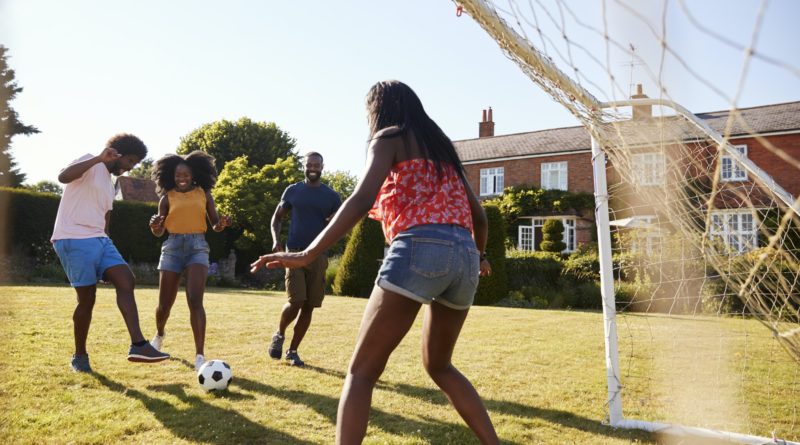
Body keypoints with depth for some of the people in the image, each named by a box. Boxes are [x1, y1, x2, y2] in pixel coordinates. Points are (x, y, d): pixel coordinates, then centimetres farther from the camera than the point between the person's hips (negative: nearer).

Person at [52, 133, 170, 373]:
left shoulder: (110, 185, 23)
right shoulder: (90, 164, -1)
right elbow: (63, 177, -21)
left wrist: (105, 249, 23)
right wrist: (99, 159, -25)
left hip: (99, 239, 8)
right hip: (74, 240, -8)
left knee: (126, 281, -10)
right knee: (87, 298, -4)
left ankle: (138, 345, -15)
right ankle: (79, 356, 15)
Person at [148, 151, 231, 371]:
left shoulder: (204, 194, 6)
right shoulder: (167, 197, 6)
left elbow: (215, 225, 8)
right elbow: (159, 232, 6)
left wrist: (222, 224, -16)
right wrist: (154, 226, -18)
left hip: (197, 247, -1)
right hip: (173, 247, 1)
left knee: (195, 300, -18)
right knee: (165, 302, 8)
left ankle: (199, 355, -17)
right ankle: (159, 334, 43)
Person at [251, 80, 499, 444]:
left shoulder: (389, 137, 9)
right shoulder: (441, 146, 28)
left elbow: (362, 200, -10)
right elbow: (478, 214, 27)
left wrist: (308, 254, -16)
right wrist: (479, 256, 46)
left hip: (420, 249, -7)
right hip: (464, 256, 7)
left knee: (361, 370, -2)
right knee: (438, 366, 24)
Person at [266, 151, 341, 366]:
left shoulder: (332, 196, 6)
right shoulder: (292, 191, 6)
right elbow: (277, 217, 13)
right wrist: (276, 240, -5)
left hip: (318, 256, 2)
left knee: (309, 306, 3)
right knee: (296, 302, -13)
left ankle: (292, 351, 18)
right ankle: (279, 334, 17)